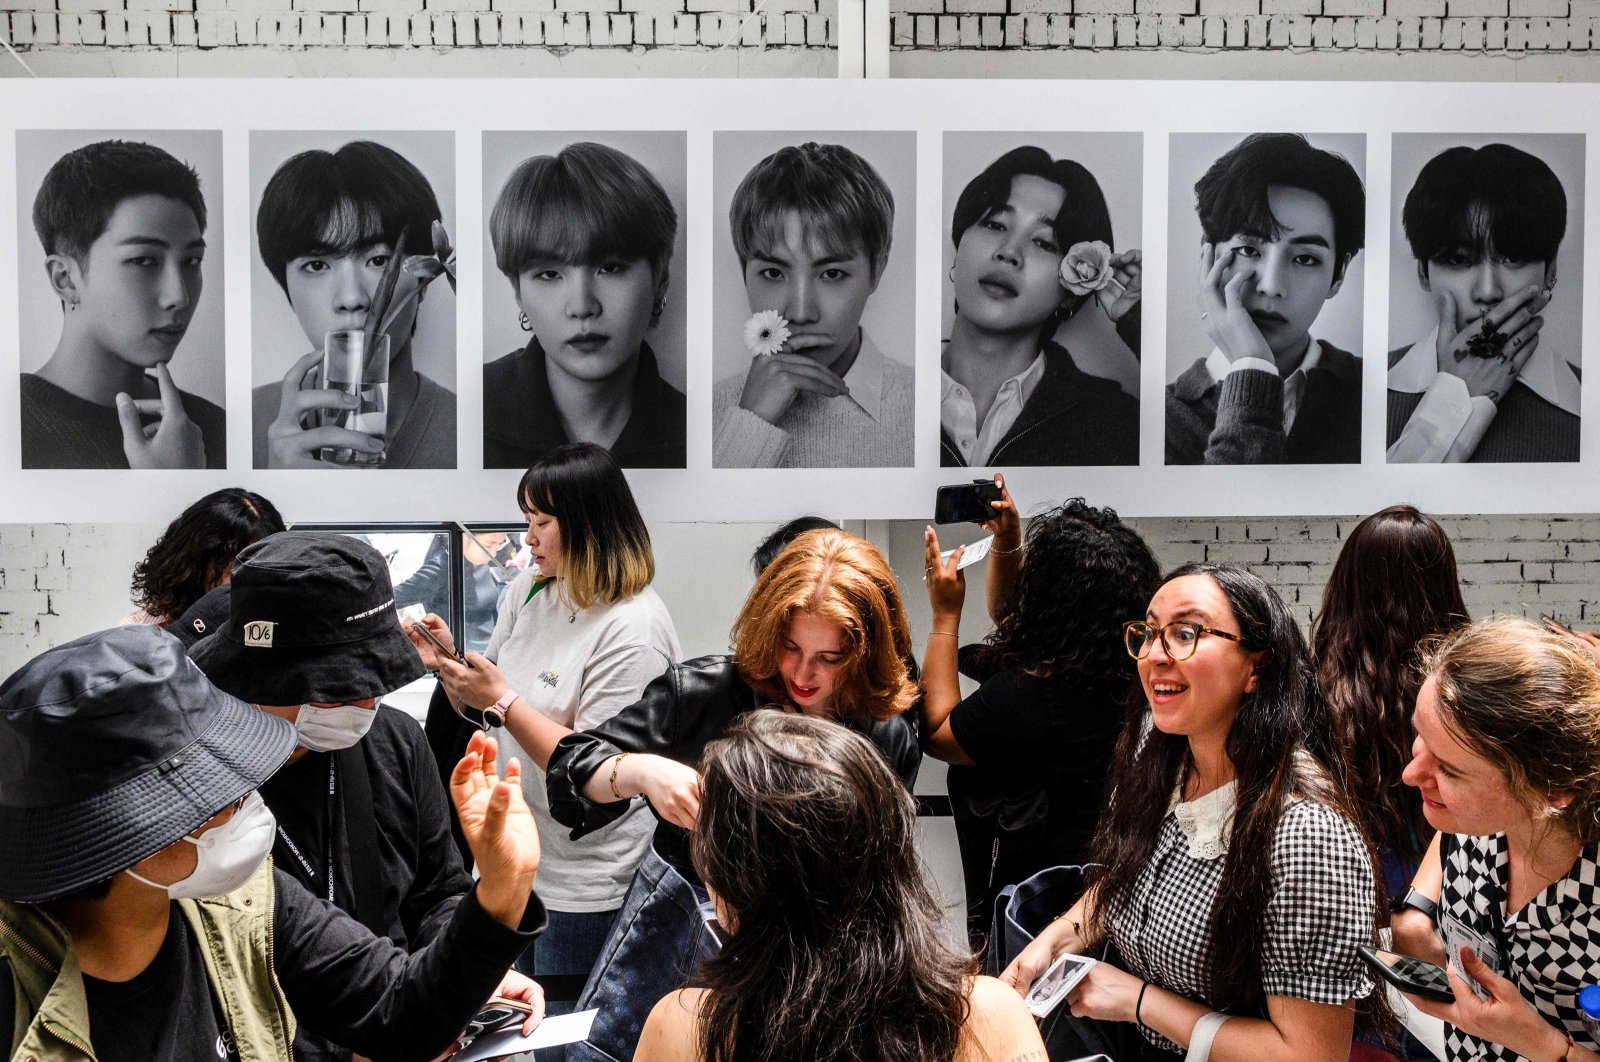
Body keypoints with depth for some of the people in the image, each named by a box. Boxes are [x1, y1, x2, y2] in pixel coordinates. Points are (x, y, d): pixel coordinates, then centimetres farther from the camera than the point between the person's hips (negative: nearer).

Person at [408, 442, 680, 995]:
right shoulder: (530, 589, 2)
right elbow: (484, 711, 9)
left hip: (584, 883, -7)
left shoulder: (633, 629, -21)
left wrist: (502, 699, -24)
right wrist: (448, 661, -9)